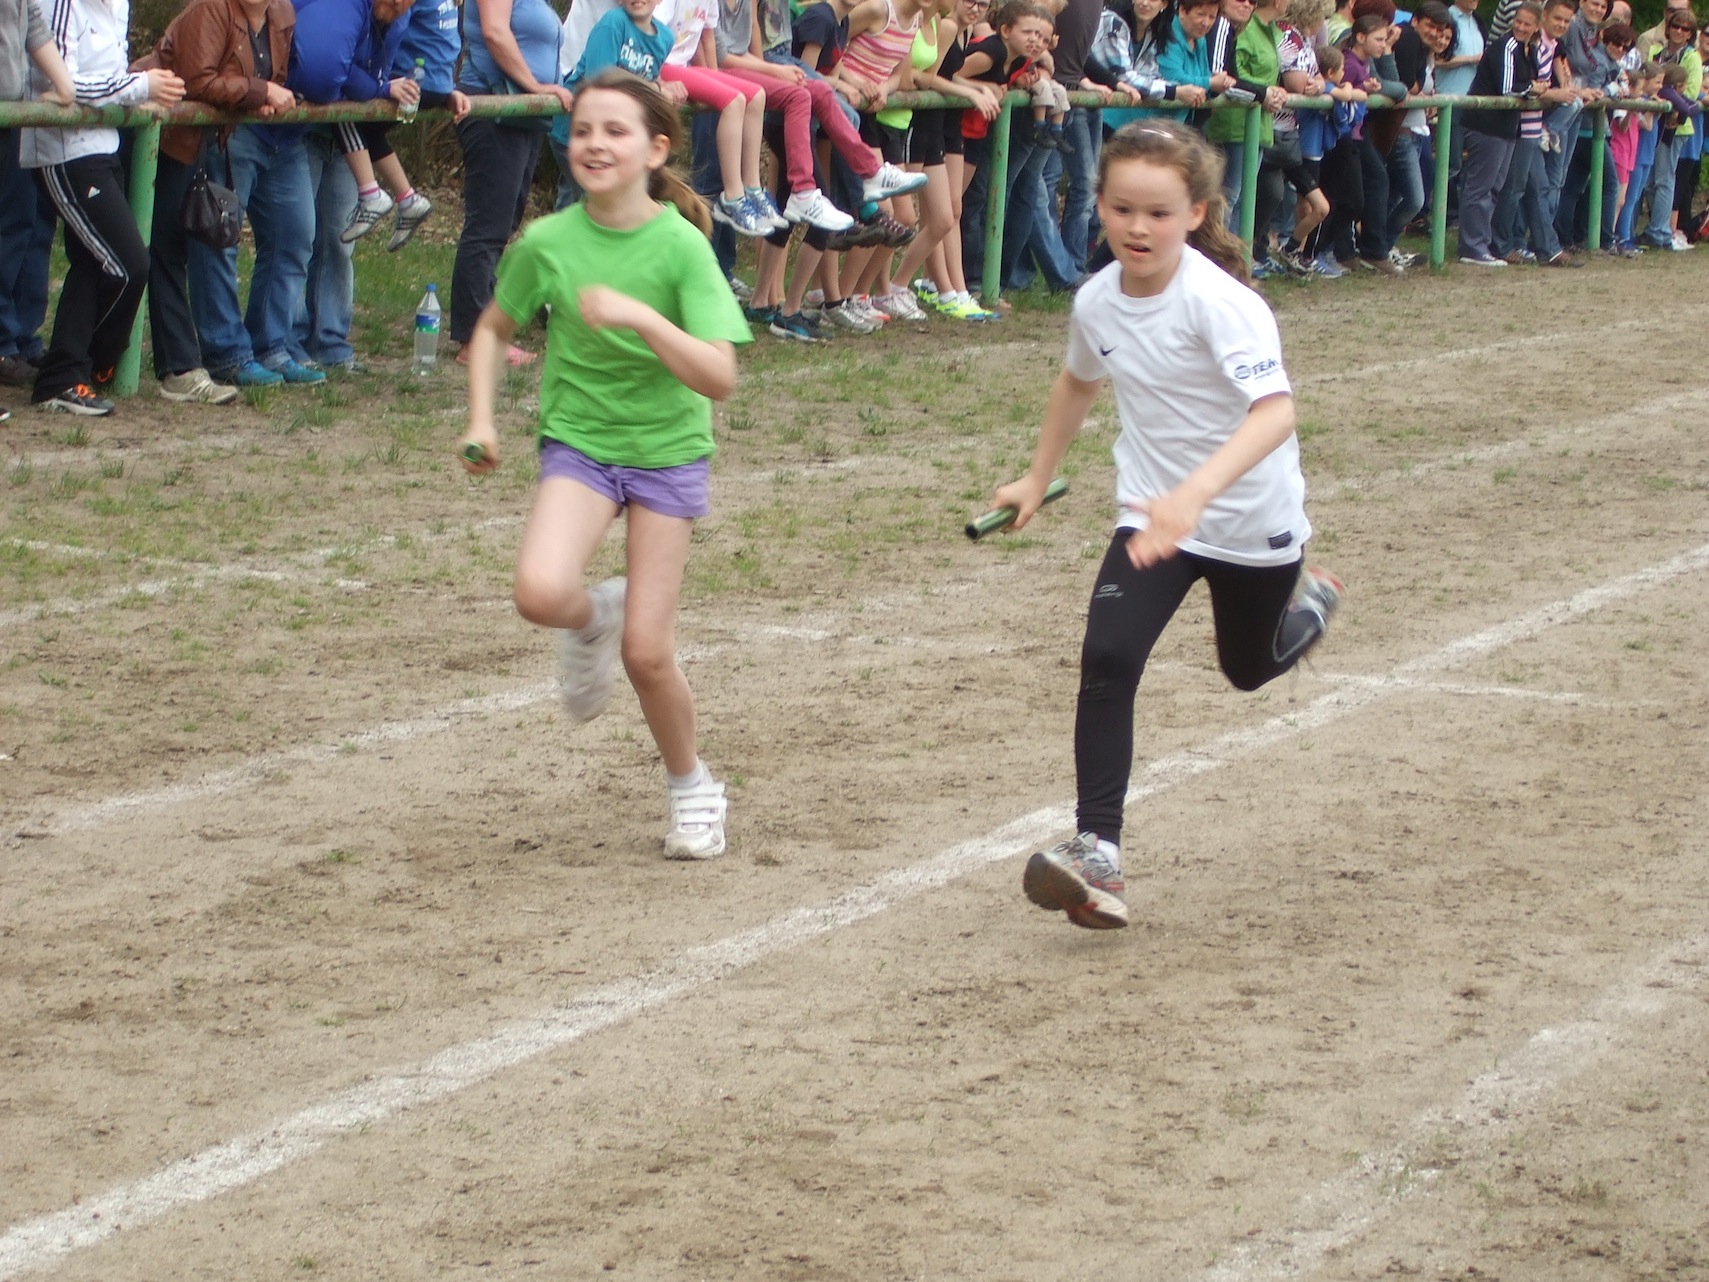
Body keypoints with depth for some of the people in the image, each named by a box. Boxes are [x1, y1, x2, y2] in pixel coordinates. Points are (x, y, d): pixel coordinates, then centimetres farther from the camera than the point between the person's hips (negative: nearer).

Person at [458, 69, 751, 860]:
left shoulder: (681, 246, -17)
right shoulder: (547, 242, -10)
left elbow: (719, 378, -24)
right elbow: (493, 329, 9)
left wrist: (642, 317, -36)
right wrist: (481, 420, -3)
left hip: (667, 449, -1)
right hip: (578, 440, 2)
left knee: (647, 652, -4)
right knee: (540, 593, -27)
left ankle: (690, 786, 24)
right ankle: (594, 618, 11)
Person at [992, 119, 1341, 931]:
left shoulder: (1221, 302, -27)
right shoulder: (1096, 301, -7)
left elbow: (1275, 410, -41)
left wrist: (1196, 491, -54)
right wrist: (1037, 478, 23)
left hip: (1252, 520, -3)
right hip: (1154, 513, 4)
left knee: (1250, 669, 20)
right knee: (1107, 659, -18)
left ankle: (1309, 604, 55)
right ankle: (1098, 852, -17)